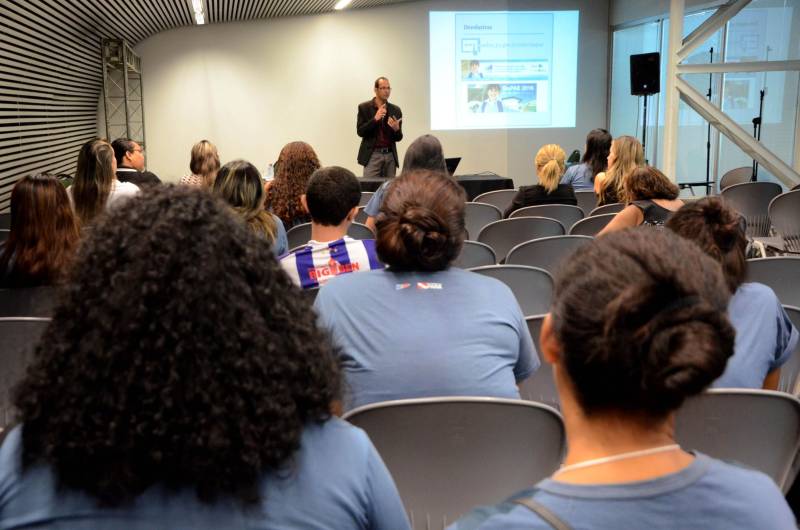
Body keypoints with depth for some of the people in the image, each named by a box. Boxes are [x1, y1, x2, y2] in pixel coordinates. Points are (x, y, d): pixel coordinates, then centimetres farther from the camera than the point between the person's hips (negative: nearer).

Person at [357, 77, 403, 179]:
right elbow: (360, 132, -5)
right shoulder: (364, 107, 2)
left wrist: (396, 129, -14)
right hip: (372, 155, -3)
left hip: (390, 155, 3)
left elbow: (398, 138, 9)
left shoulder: (395, 110, 9)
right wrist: (375, 119, -17)